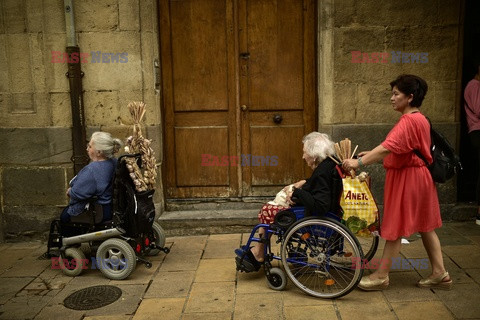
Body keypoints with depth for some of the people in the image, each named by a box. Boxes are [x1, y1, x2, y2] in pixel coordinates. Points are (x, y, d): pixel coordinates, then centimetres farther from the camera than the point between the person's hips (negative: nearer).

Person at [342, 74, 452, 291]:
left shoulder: (409, 121, -20)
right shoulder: (419, 119, 13)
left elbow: (388, 147, -30)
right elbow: (397, 148, 16)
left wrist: (359, 162, -30)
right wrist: (371, 154, 10)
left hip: (407, 179, -10)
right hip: (419, 177, 10)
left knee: (395, 228, -1)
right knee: (425, 226, 15)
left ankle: (381, 276, 10)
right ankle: (439, 273, 22)